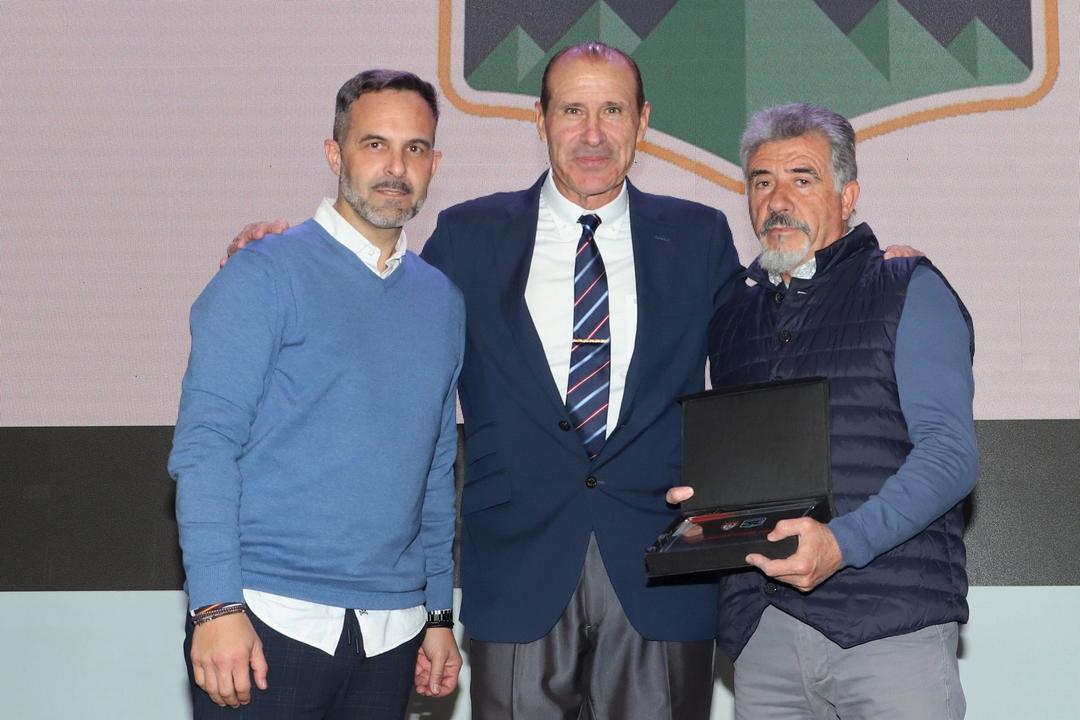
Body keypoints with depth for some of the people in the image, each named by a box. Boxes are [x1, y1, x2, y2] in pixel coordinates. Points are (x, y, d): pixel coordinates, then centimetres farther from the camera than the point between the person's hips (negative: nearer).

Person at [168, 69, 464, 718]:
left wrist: (440, 615, 15)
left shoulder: (443, 300, 12)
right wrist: (216, 605, -18)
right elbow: (204, 445, -10)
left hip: (391, 637, 5)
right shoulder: (266, 275, -4)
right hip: (266, 619, -5)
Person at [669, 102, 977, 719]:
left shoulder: (908, 291, 2)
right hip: (761, 628, 4)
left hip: (891, 625, -4)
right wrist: (704, 500, 2)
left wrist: (843, 542, -20)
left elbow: (951, 453, -8)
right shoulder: (734, 316, 18)